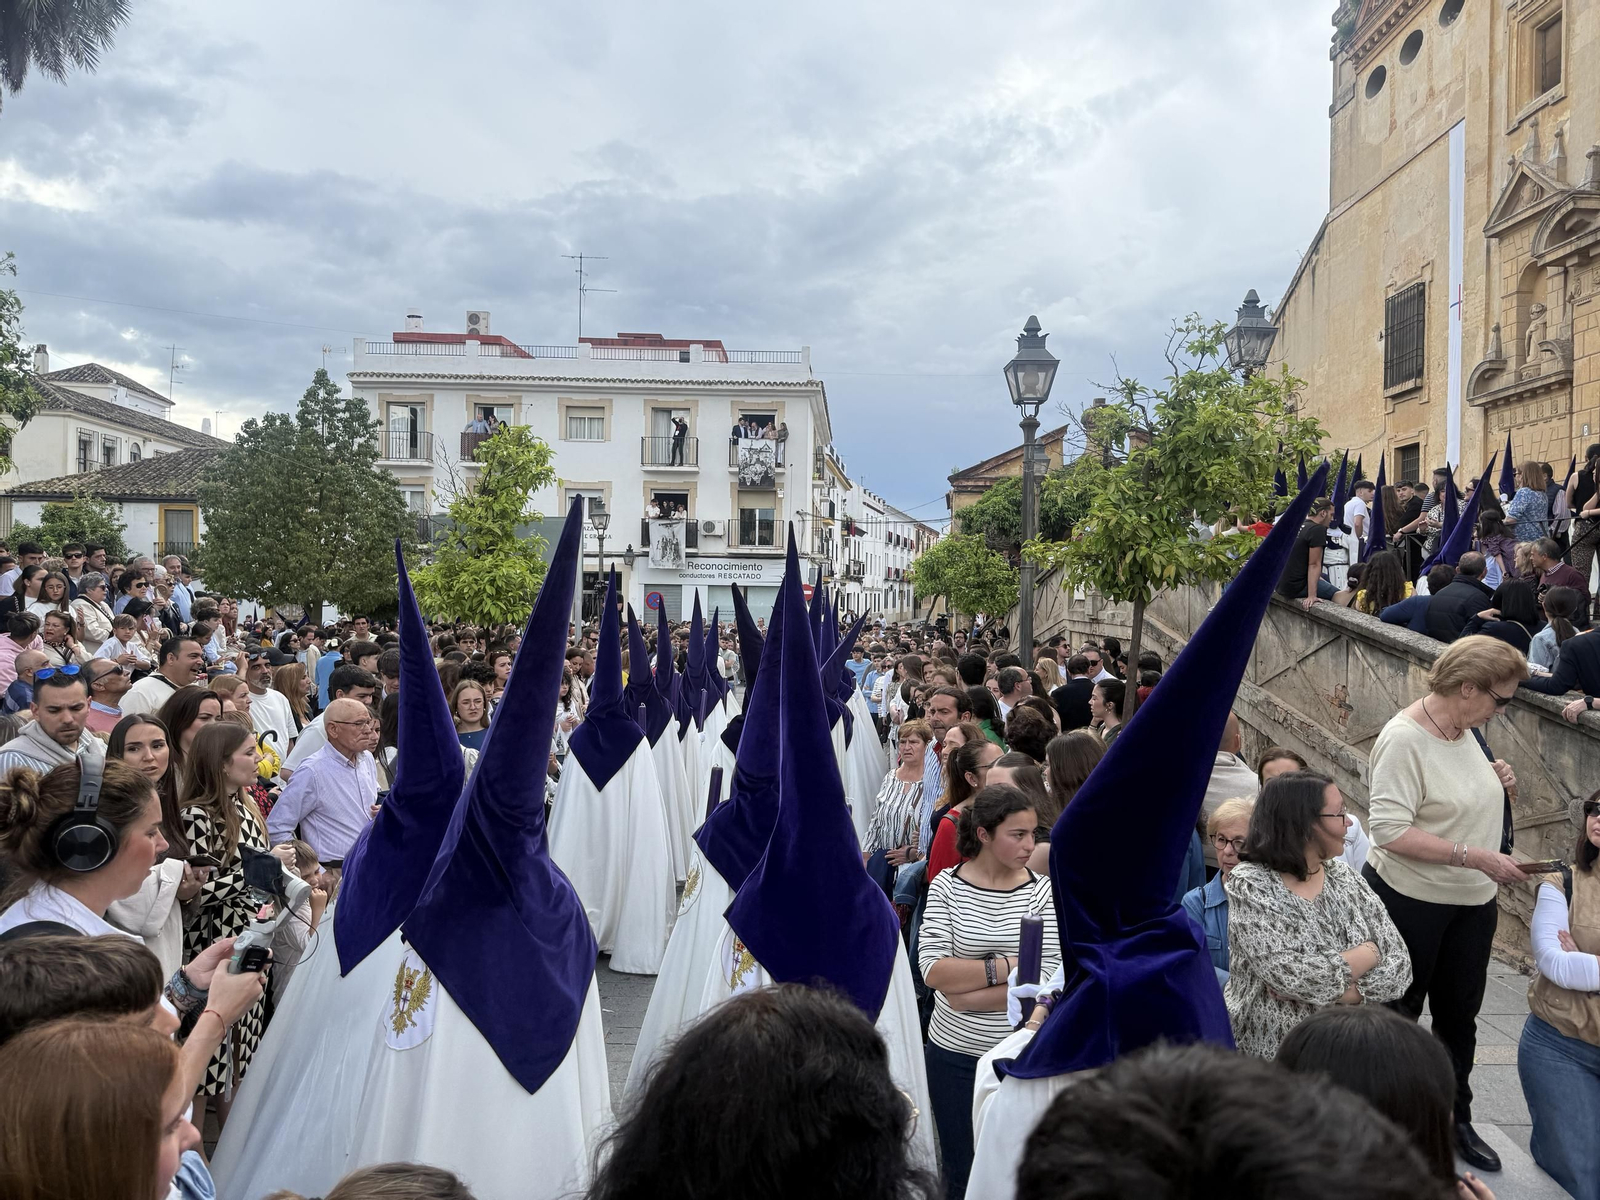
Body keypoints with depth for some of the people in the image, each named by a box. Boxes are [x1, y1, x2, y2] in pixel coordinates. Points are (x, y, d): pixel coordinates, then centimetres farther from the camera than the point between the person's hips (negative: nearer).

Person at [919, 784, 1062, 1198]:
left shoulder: (1043, 891, -5)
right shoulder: (946, 886, -6)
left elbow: (1048, 979, -13)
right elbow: (932, 969, -14)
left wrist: (969, 995, -15)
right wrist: (1006, 966, -16)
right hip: (954, 1053, 0)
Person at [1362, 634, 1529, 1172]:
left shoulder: (1464, 730, 1)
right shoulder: (1404, 739, -24)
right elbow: (1390, 829, -28)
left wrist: (1496, 785, -3)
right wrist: (1475, 857, -27)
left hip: (1473, 904, 7)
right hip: (1411, 902, -7)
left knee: (1459, 1012, 19)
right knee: (1396, 1013, 11)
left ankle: (1456, 1117, 37)